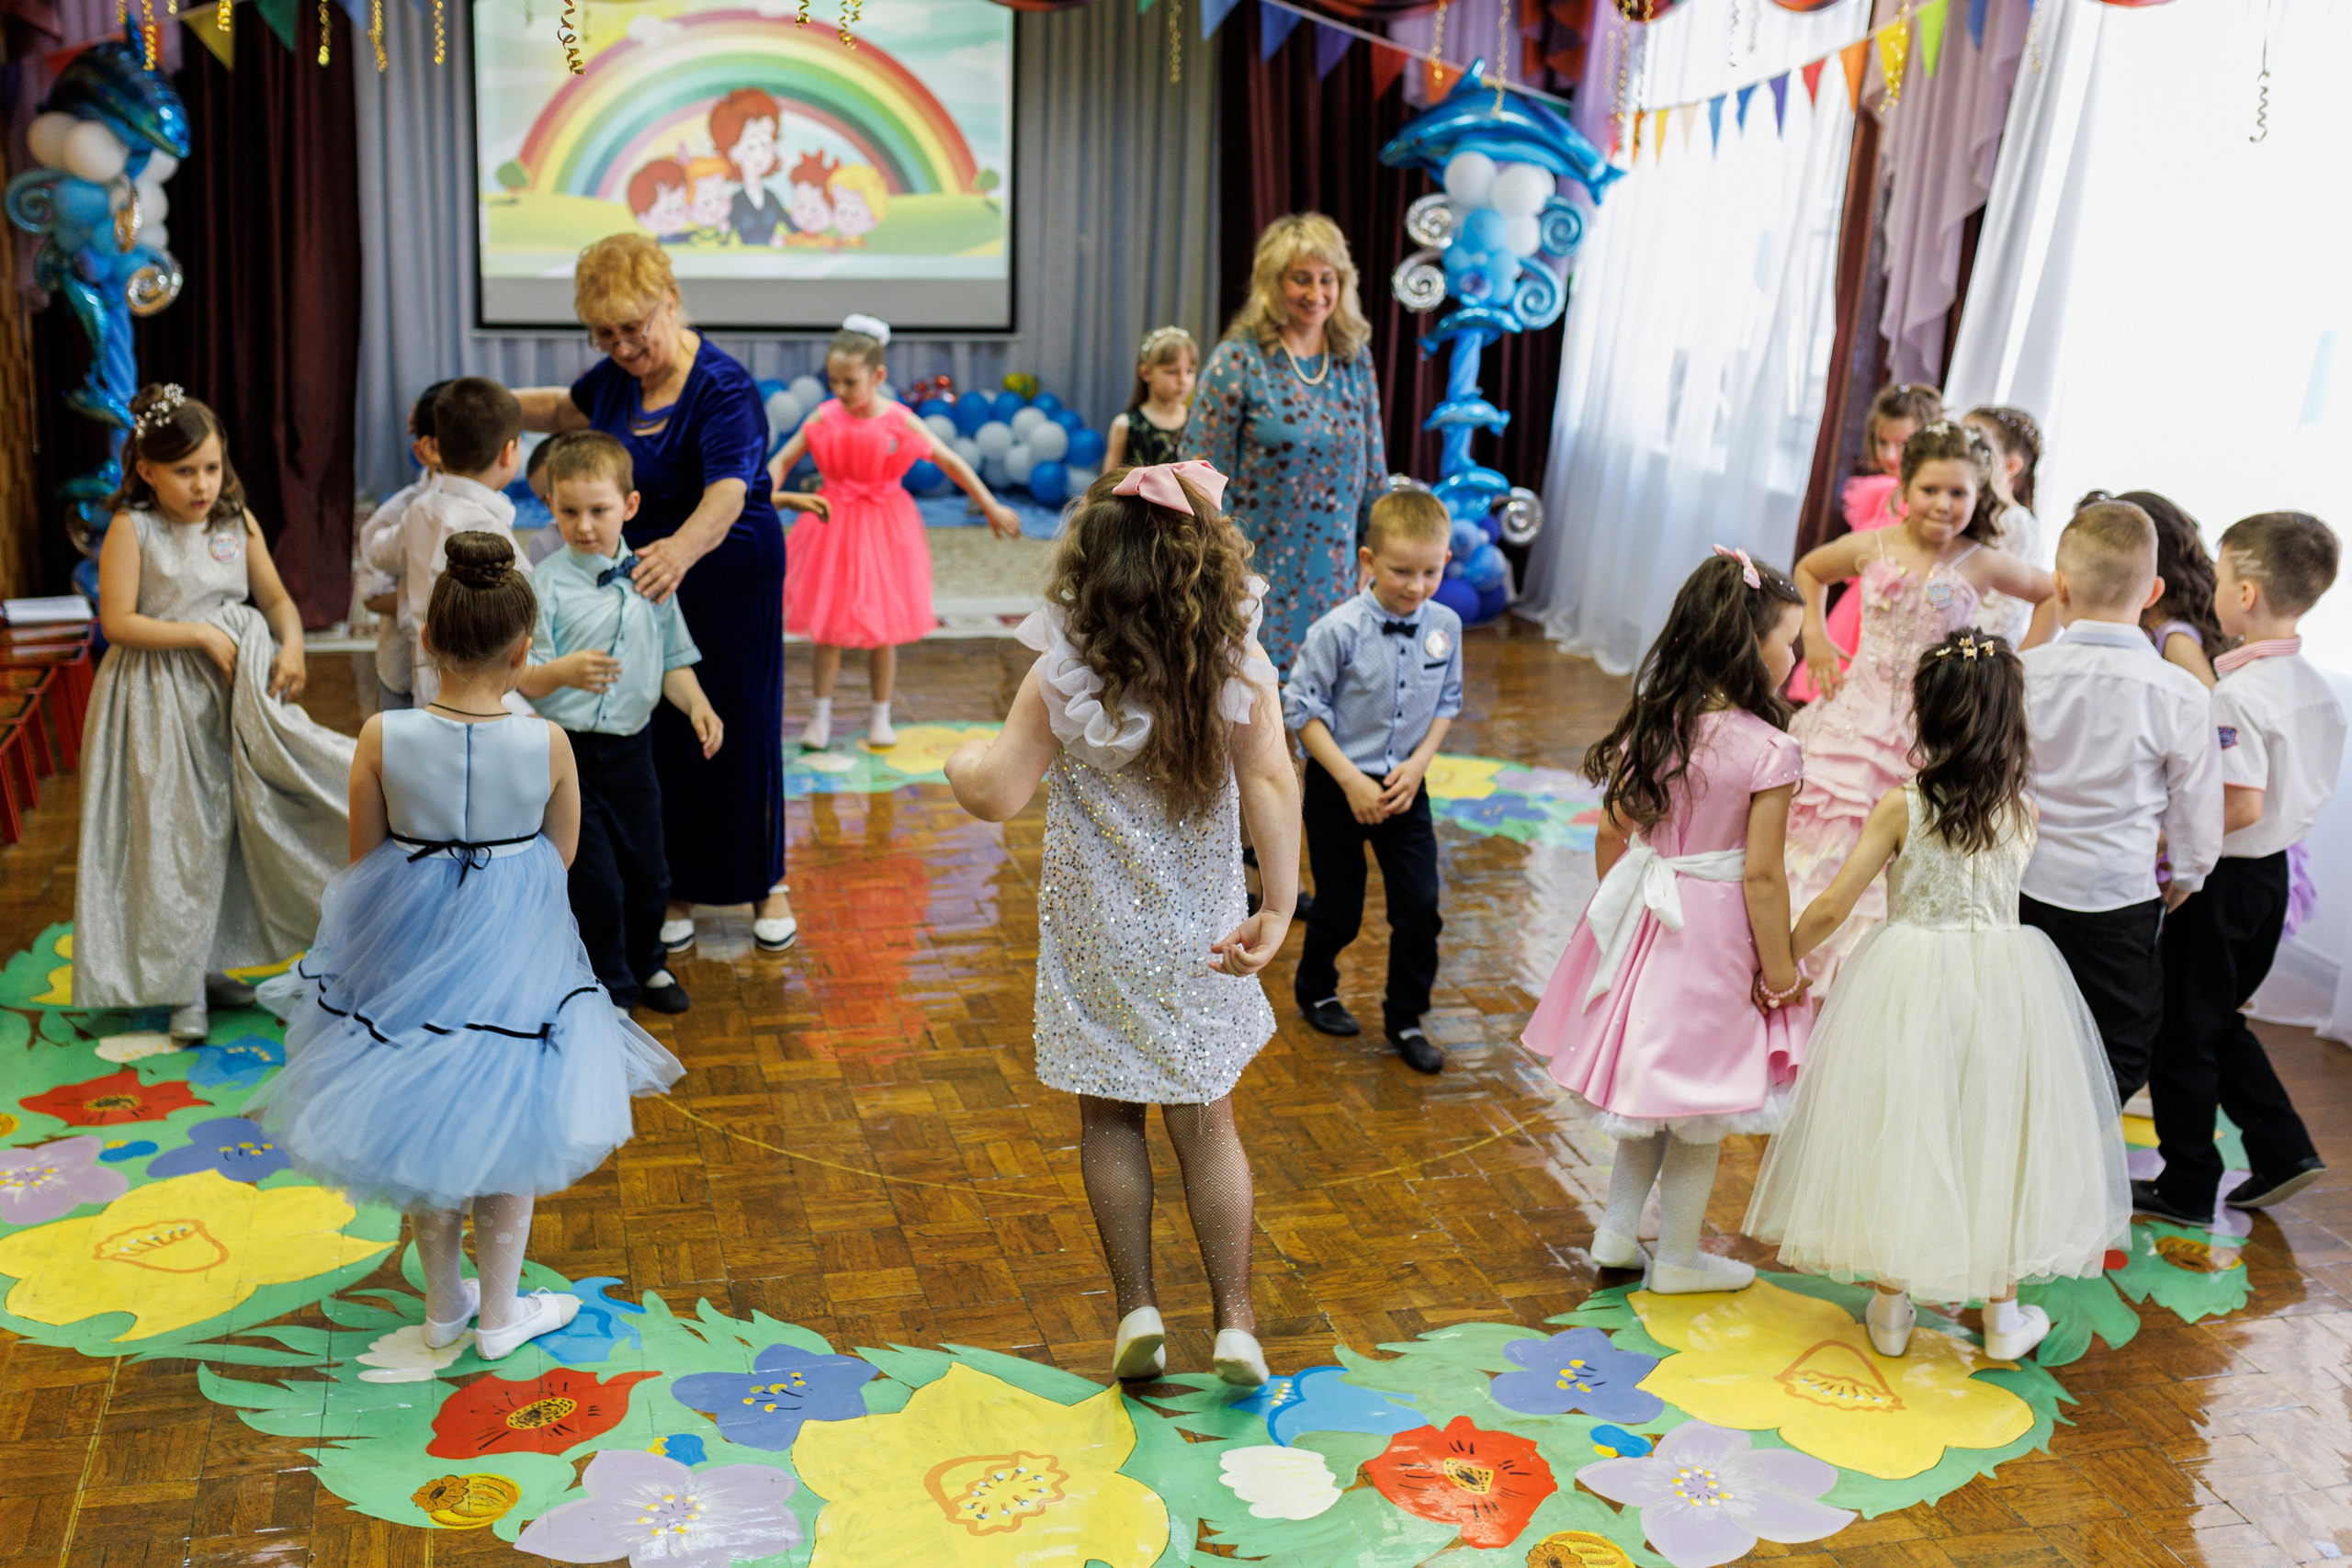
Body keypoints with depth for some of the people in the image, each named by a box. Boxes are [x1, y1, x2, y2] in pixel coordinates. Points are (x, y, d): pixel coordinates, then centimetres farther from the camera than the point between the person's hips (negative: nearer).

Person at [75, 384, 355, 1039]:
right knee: (176, 837, 2)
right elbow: (118, 622, -14)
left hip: (238, 690, 4)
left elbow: (276, 598, 10)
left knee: (230, 829, 9)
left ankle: (212, 965, 25)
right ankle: (182, 988, 13)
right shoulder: (132, 529, -10)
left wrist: (292, 646, -8)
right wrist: (200, 634, -19)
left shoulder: (237, 522, 3)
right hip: (163, 701, -4)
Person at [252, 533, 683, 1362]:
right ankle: (501, 1311, 29)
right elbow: (560, 855, -3)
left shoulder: (382, 739, -16)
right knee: (507, 1134, 17)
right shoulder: (547, 743, -18)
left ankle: (443, 1302, 36)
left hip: (407, 949, 1)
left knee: (423, 1118, 21)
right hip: (511, 950, -1)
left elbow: (363, 859, -5)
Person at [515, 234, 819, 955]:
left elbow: (726, 493, -40)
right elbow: (567, 410, 23)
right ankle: (675, 888, 22)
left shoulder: (723, 388, -23)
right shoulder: (618, 376, -1)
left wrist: (682, 549, -59)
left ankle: (766, 882, 25)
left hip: (728, 578, -6)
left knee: (737, 727, 5)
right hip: (640, 575, 6)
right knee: (658, 731, 8)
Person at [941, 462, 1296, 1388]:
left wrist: (963, 758, 6)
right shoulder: (1241, 667, -10)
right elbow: (1271, 785, -16)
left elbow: (995, 795, -15)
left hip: (1098, 937, -1)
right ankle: (1235, 1319, 14)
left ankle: (1138, 1309, 18)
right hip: (1199, 934, 2)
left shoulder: (1063, 679, -15)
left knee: (1110, 1119, 15)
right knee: (1204, 1120, 12)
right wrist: (1279, 908, -15)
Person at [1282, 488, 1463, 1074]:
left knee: (1420, 905, 1)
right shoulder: (1338, 631, -19)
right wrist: (1351, 780, -17)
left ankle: (1406, 1019, 20)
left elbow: (1447, 703, 7)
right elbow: (1303, 709, -13)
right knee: (1340, 908, 9)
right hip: (1337, 784, -3)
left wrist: (1419, 763, -8)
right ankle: (1316, 991, 38)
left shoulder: (1445, 626, -6)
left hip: (1404, 785, 4)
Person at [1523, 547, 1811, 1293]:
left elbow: (1611, 835, 4)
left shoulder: (1648, 723, -3)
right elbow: (1762, 876, -17)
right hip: (1715, 931, -5)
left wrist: (1619, 913, 19)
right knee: (1701, 1100, 10)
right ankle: (1678, 1256, 24)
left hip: (1642, 912, 5)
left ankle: (1616, 1231, 28)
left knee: (1651, 1082, 21)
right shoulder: (1769, 750, -19)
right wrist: (1781, 973, -7)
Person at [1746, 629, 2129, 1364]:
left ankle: (1890, 1309, 20)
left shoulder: (1900, 806, -11)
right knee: (1990, 1134, 14)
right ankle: (2002, 1316, 25)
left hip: (1910, 982, -2)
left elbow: (1831, 907, -11)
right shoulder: (2023, 812, -5)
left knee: (1898, 1132, 10)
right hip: (2005, 985, 2)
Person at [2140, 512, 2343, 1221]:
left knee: (2183, 1033, 6)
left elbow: (2242, 805, -28)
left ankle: (2187, 1187, 16)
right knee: (2218, 1021, 23)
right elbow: (2307, 793, 12)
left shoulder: (2235, 694, -23)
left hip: (2220, 878, -8)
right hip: (2272, 874, 8)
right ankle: (2283, 1152, 21)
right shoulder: (2320, 690, 4)